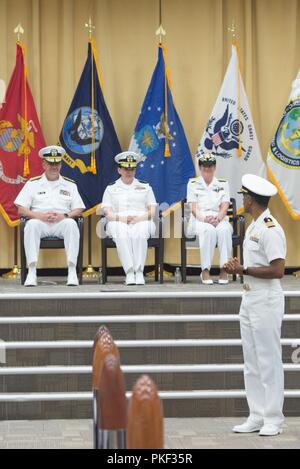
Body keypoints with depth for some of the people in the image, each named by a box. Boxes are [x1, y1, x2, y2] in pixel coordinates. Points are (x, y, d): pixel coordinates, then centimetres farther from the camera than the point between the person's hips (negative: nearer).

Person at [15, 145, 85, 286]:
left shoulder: (69, 185, 18)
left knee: (71, 224, -35)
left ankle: (72, 271, -36)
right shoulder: (33, 183, 14)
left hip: (61, 222, 1)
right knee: (32, 225, -36)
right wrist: (40, 215, -13)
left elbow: (79, 209, 10)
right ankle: (31, 272, -37)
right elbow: (21, 210, 5)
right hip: (40, 221, 0)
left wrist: (64, 215, -11)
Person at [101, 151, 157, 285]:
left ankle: (139, 272, -41)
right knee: (122, 234, -38)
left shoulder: (145, 187, 20)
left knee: (139, 234, -38)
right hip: (118, 222, 0)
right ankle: (129, 272, -42)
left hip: (141, 221, 0)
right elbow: (107, 212, 7)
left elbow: (152, 211, 11)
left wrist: (139, 218, -10)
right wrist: (121, 218, -12)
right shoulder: (111, 188, 19)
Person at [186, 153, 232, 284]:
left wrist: (218, 218, -16)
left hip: (219, 219, 2)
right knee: (209, 230, -38)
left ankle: (224, 269, -37)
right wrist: (204, 218, -18)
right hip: (199, 219, -2)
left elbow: (225, 206, 6)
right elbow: (193, 207, 2)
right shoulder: (193, 183, 13)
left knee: (224, 230, -36)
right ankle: (205, 270, -38)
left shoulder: (223, 184, 17)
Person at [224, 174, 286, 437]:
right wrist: (237, 268, 1)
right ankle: (257, 417, 17)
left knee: (268, 360, -4)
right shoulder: (253, 228, 15)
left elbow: (277, 270, -22)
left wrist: (243, 270, -17)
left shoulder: (271, 230, -16)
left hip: (266, 300, -10)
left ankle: (273, 419, 2)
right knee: (251, 361, 11)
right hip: (249, 299, 10)